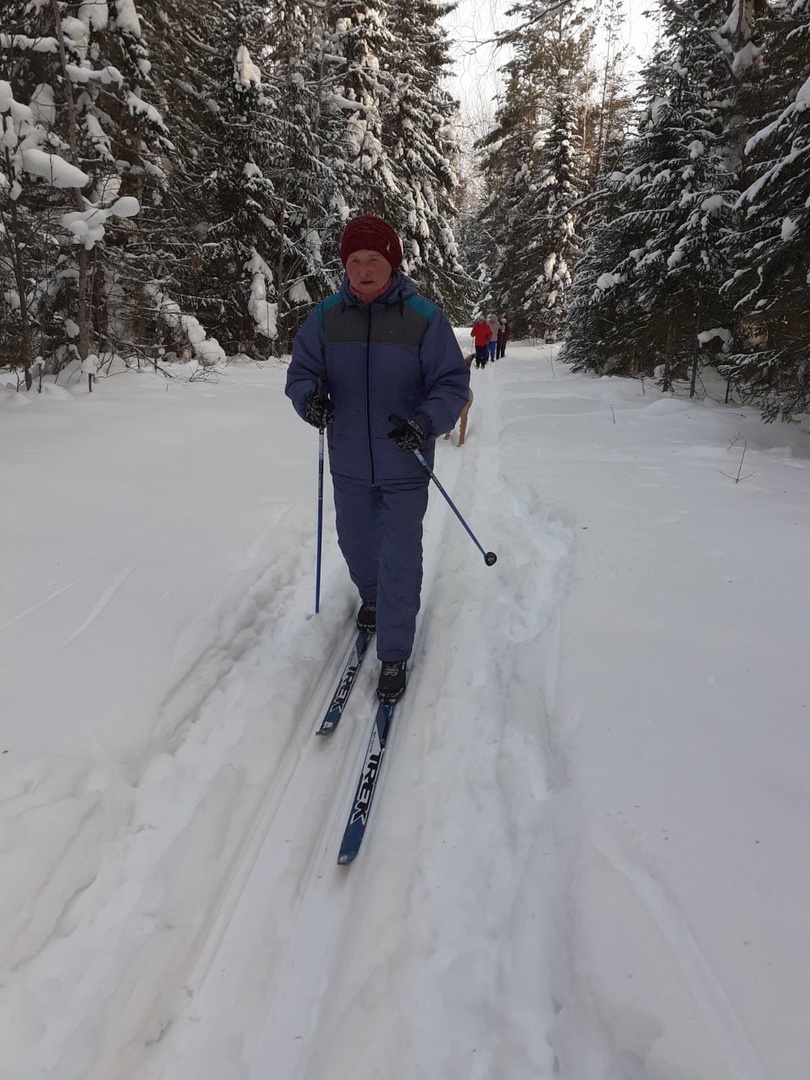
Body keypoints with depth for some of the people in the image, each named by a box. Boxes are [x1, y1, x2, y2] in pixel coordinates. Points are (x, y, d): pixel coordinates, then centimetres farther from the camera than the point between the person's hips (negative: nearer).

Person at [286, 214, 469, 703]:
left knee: (400, 561, 2)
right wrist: (309, 397, -20)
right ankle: (372, 597, 55)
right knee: (355, 542, 23)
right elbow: (301, 369, 4)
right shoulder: (326, 316, -2)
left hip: (405, 467, -3)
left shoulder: (424, 317, -10)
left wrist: (425, 424, -28)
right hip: (348, 464, 4)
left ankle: (394, 656, 17)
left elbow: (453, 383, -9)